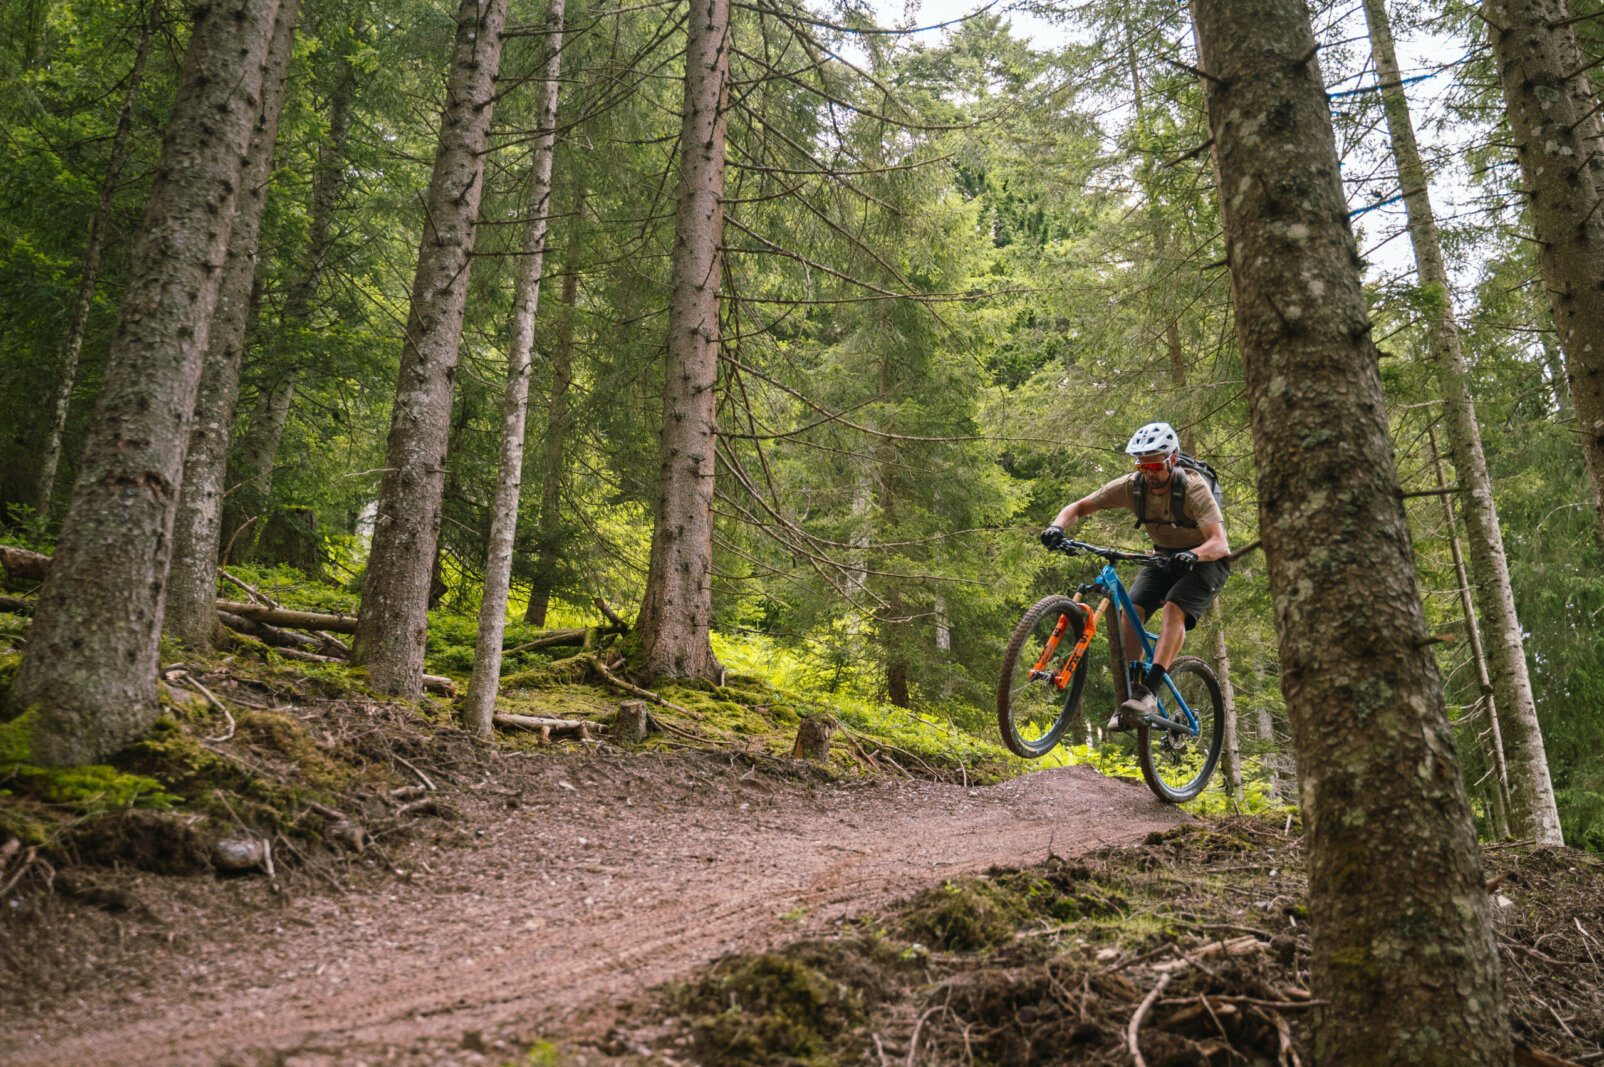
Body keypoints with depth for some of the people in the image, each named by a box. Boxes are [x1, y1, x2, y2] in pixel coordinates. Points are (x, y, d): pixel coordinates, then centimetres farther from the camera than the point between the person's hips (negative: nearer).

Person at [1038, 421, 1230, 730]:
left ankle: (1149, 692, -35)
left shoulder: (1194, 489, -27)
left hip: (1205, 561, -5)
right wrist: (1057, 527, -30)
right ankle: (1129, 695, -15)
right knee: (1131, 609, -18)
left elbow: (1219, 542, -36)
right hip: (1165, 557, 5)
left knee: (1174, 609, -30)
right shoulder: (1132, 486, -15)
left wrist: (1192, 555, -58)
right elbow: (1079, 507, -9)